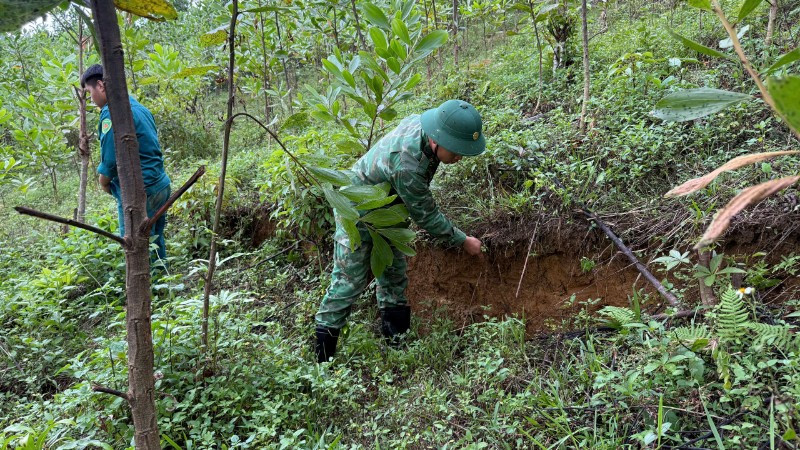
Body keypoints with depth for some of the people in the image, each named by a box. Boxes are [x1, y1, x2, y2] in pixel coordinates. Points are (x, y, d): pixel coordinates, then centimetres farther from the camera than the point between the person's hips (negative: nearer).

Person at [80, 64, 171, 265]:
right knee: (155, 242, 19)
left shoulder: (112, 112, -15)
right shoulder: (138, 106, 14)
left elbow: (110, 159, -17)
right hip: (161, 185, 9)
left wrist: (104, 183, 2)